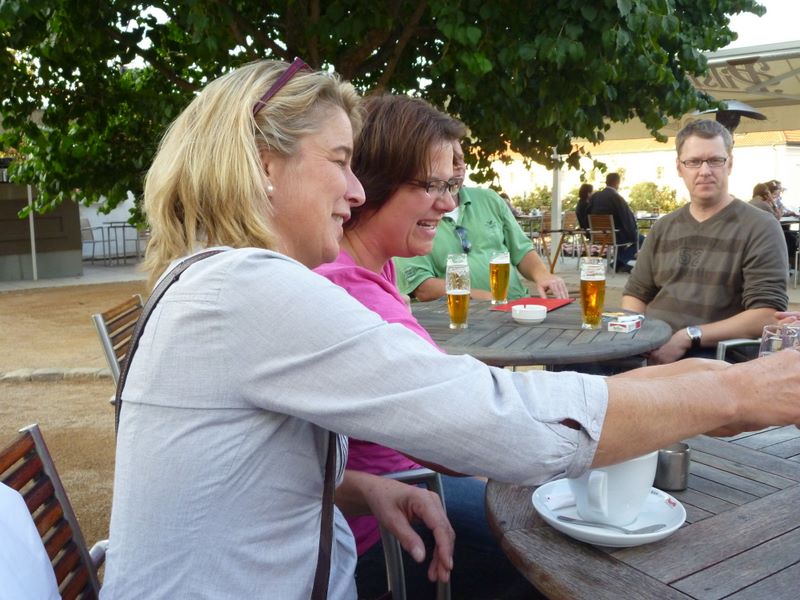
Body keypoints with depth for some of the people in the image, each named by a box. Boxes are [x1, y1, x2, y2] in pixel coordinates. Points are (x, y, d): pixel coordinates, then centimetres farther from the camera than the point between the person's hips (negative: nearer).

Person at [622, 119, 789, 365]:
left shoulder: (760, 228, -1)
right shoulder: (663, 228, 17)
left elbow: (767, 316, -10)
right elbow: (635, 293, 18)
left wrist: (688, 337, -18)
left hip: (713, 358, -5)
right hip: (651, 352, 5)